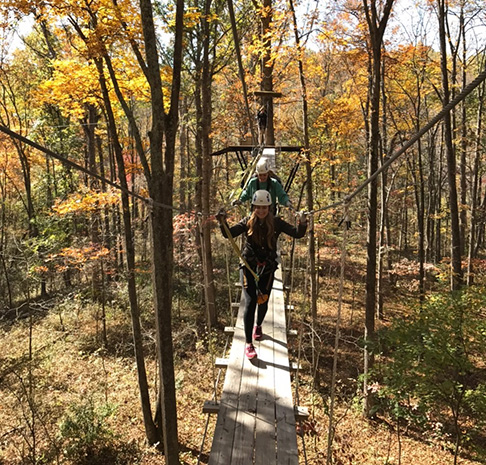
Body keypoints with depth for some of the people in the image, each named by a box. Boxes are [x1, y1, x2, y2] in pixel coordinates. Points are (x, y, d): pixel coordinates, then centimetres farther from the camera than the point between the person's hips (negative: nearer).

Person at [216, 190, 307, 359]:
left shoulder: (276, 223, -7)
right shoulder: (248, 222, -7)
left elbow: (297, 233, -14)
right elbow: (229, 234, -16)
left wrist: (302, 223, -34)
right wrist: (223, 223, -36)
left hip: (267, 267, 1)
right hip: (248, 266, -1)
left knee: (263, 301, 13)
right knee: (250, 302, -9)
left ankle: (258, 326, 47)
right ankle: (249, 344, -2)